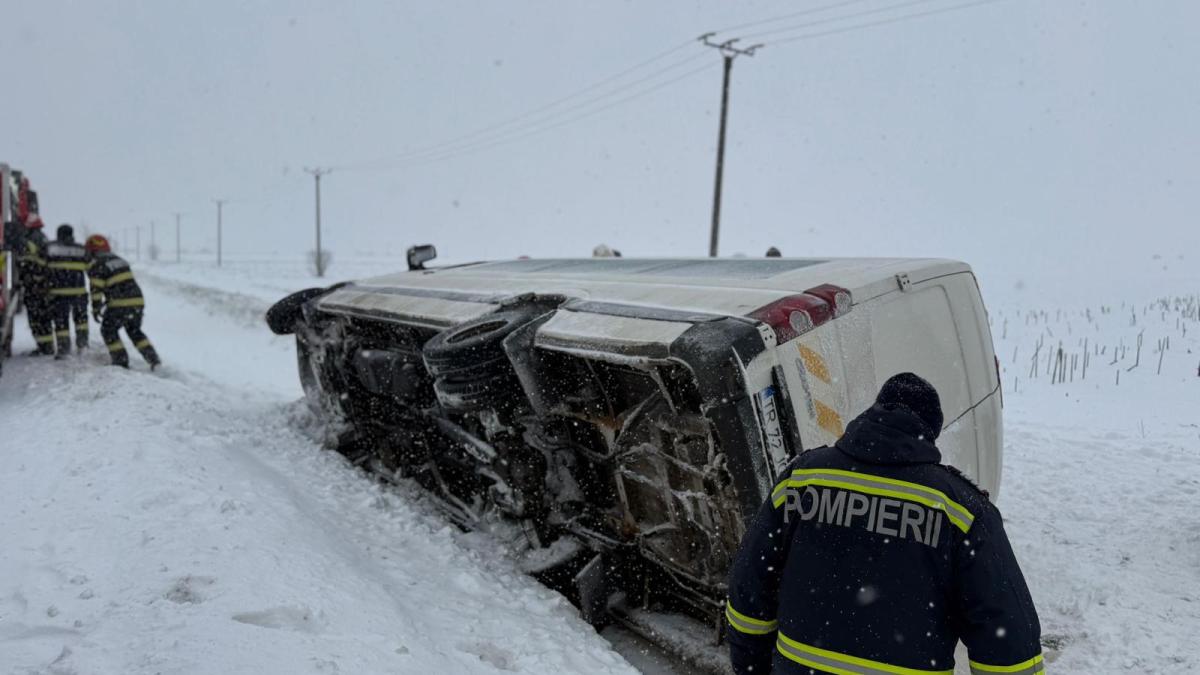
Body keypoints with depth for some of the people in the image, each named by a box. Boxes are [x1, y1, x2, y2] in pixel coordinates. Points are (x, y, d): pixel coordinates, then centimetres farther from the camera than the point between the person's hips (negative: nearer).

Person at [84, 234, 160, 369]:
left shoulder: (96, 265, -2)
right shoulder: (119, 260, 21)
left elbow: (96, 289, -5)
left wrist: (95, 309, 5)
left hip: (120, 304, -7)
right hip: (138, 300, 7)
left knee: (108, 330, 13)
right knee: (135, 331, 20)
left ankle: (121, 360, 8)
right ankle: (153, 359, 9)